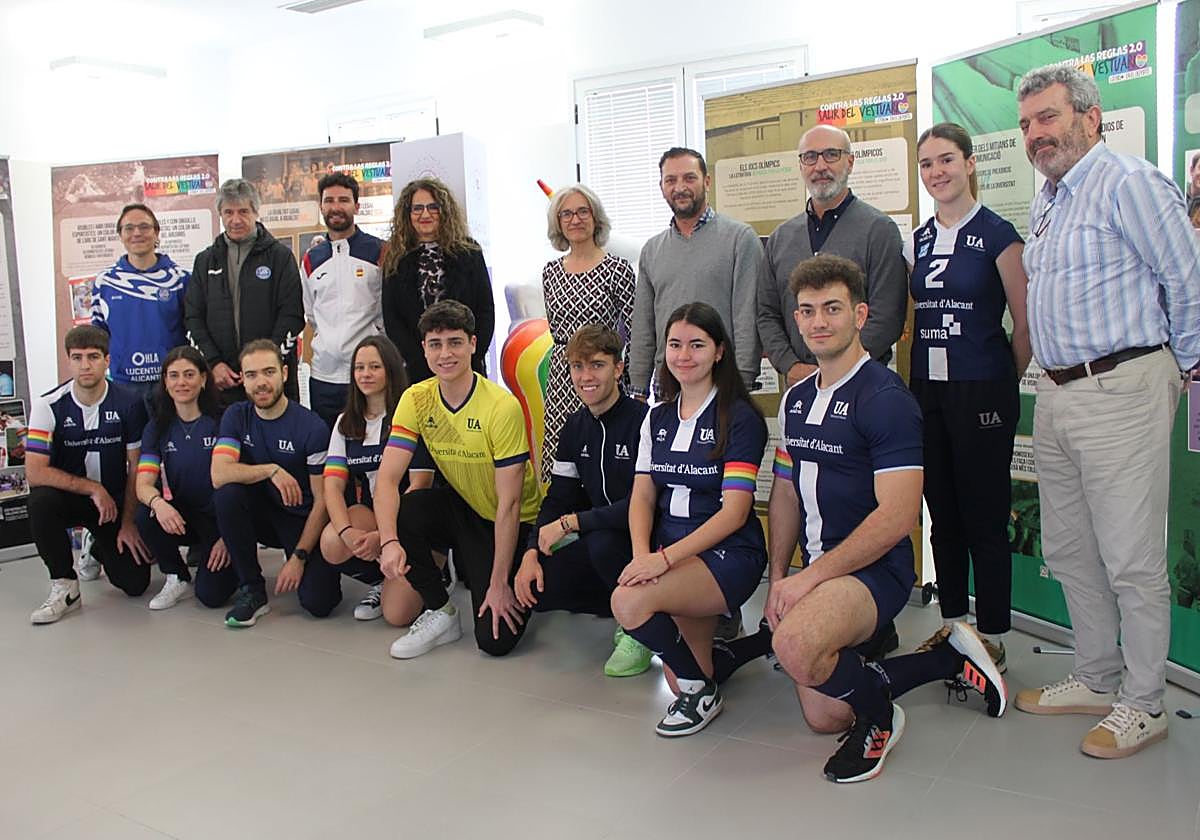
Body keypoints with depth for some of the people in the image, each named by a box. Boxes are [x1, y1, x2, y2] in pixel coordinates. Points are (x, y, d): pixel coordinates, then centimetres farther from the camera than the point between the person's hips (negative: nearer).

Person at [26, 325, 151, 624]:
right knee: (41, 501, -37)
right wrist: (93, 488, -24)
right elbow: (35, 472, -20)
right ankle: (64, 587, -16)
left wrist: (128, 522, -5)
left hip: (115, 500, 1)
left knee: (136, 583, -9)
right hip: (67, 497, -1)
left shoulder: (129, 403, -9)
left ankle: (99, 550, 29)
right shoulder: (48, 406, -13)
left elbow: (136, 467, -3)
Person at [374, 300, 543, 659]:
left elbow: (508, 504, -22)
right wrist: (390, 541, -33)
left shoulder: (503, 407, -24)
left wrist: (500, 583, -20)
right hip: (460, 506, 5)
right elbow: (387, 478, -15)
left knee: (496, 639, -18)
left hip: (513, 524, -5)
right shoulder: (416, 400, -9)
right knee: (397, 513, -26)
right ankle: (440, 612, -4)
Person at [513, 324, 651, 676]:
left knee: (602, 542, -36)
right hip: (598, 537, 7)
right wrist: (531, 553, -9)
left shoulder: (643, 420, -20)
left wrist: (570, 522, -23)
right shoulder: (574, 428, 5)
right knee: (536, 588, -12)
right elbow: (558, 498, 6)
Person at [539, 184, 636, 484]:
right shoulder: (551, 272, 10)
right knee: (557, 464, 3)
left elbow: (636, 334, -4)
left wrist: (635, 389, -5)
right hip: (560, 379, 4)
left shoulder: (617, 269, -4)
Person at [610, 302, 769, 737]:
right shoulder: (658, 417, 12)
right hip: (668, 554, 5)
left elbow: (734, 511, -15)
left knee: (629, 601, -29)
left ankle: (702, 690, -5)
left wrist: (664, 558, -24)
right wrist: (642, 554, -14)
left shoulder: (740, 418, -8)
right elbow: (642, 494, 7)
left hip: (727, 553, -5)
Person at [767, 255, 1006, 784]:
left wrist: (811, 575, -21)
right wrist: (779, 577, 5)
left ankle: (878, 712, -3)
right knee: (824, 717, 10)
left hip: (874, 569, -8)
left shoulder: (884, 398, -15)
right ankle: (951, 658, 26)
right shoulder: (796, 399, 10)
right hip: (816, 571, 8)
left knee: (795, 646, -36)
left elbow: (898, 514, -22)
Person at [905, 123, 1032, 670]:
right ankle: (953, 621, 26)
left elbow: (1025, 322, -4)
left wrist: (1002, 384, 3)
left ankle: (992, 636, 13)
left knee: (985, 517, 0)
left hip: (981, 393, -6)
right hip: (926, 392, 6)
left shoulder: (996, 235, -6)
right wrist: (913, 383, 11)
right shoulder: (917, 242, 11)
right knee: (941, 515, 12)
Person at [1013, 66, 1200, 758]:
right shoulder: (1046, 202, 18)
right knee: (1069, 551, 14)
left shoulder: (1129, 183, -9)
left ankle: (1143, 705, 13)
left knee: (1132, 560, -1)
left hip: (1121, 392, -9)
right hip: (1057, 394, 9)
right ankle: (1097, 680, 28)